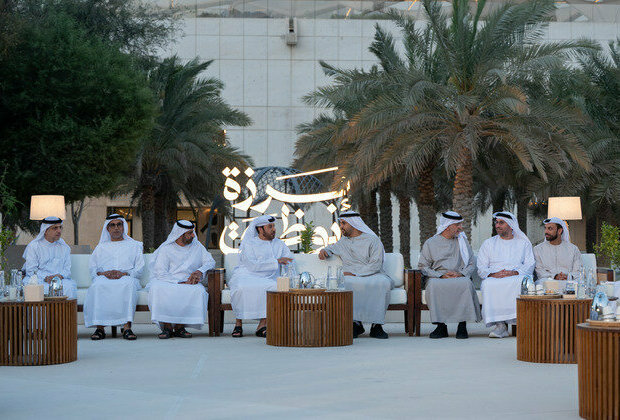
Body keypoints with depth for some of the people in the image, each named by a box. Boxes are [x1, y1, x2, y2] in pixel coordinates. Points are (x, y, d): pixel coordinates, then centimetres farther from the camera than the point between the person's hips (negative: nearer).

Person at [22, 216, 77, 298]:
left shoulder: (64, 247, 15)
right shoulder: (33, 246, 4)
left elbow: (67, 269, 9)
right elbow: (31, 270, -5)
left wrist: (60, 276, -14)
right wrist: (46, 278, -21)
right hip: (38, 279, -3)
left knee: (69, 287, -30)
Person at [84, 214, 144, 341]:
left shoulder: (134, 246, 24)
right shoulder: (101, 247, 29)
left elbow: (139, 269, 10)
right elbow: (92, 269, 17)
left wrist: (124, 273, -9)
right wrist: (103, 273, -7)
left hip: (126, 278, -1)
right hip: (104, 278, 1)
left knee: (128, 284, -40)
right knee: (98, 286, -37)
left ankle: (127, 327, -46)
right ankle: (99, 327, -40)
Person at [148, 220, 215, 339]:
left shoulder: (197, 246, 14)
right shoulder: (166, 248, 0)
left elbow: (210, 262, 12)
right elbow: (160, 273, -9)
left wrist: (200, 271, -10)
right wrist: (181, 283, -19)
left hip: (188, 283, 2)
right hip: (167, 282, -2)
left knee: (198, 291, -32)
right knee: (157, 289, -36)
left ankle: (180, 327, -24)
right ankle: (167, 327, -28)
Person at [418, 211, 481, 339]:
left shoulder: (463, 241, 18)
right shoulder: (430, 243, 11)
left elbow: (471, 265, 14)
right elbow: (423, 266, 4)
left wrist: (460, 273, -8)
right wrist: (441, 275, -11)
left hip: (459, 277, 1)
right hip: (437, 277, -1)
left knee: (466, 283, -35)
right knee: (434, 285, -37)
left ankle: (462, 326, -30)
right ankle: (441, 327, -30)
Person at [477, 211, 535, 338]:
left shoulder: (523, 243, 19)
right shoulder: (488, 243, 22)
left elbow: (529, 266, 6)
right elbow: (481, 269, 12)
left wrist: (514, 272, -14)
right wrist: (493, 274, -11)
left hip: (516, 277, -1)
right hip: (494, 279, 1)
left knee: (522, 282, -38)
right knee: (488, 285, -36)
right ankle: (500, 324, -37)